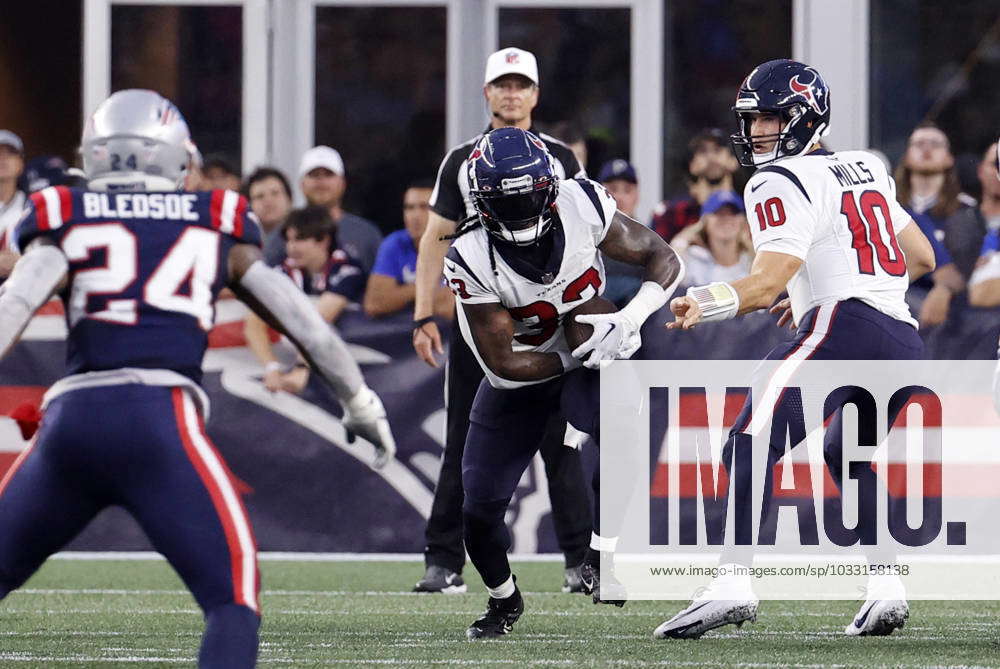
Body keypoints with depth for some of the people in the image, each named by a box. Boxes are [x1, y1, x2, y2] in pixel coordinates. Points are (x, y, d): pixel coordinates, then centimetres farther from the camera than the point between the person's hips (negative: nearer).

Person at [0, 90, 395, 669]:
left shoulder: (67, 221, 15)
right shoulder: (217, 224, 18)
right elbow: (298, 317, 22)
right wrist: (359, 400, 35)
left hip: (72, 419, 1)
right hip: (161, 420, -1)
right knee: (233, 598, 2)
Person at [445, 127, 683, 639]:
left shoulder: (583, 207, -23)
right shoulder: (471, 260, -27)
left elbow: (663, 260, -11)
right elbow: (503, 364, -21)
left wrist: (628, 321, -28)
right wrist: (576, 356, -29)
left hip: (588, 363, 0)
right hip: (518, 380, 0)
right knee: (481, 505, -2)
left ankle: (600, 556, -10)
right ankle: (503, 599, 32)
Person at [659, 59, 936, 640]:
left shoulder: (784, 183, 1)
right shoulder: (865, 169, 26)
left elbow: (767, 285, -13)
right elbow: (922, 258, 33)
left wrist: (703, 303, -28)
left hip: (845, 330, -9)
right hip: (907, 343, 9)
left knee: (751, 444, -13)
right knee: (846, 457, 29)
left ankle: (733, 584, -30)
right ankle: (886, 590, 15)